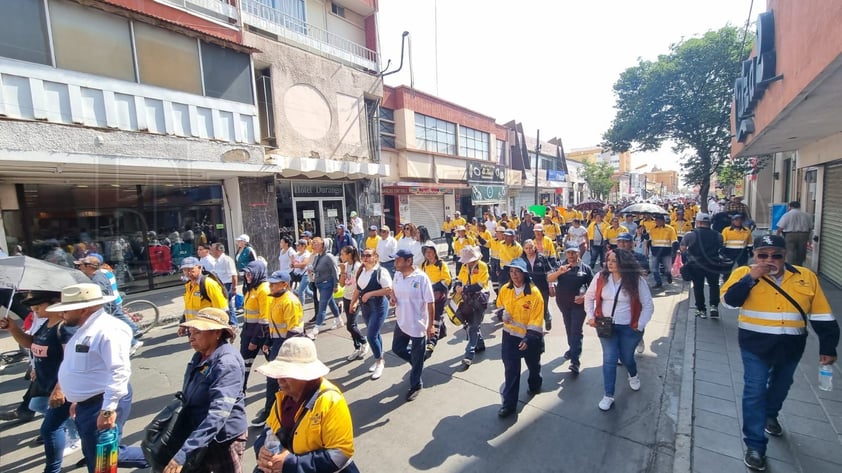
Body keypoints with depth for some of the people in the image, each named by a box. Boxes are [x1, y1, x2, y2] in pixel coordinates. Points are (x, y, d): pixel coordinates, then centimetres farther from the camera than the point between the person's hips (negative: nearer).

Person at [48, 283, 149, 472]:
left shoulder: (108, 329, -23)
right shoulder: (85, 328, 11)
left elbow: (120, 372, -28)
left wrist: (108, 410, -29)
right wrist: (76, 399, 24)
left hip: (102, 405, -10)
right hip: (86, 404, 10)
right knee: (95, 457, 18)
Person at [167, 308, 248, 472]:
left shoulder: (227, 363, -28)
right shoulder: (200, 355, -1)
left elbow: (218, 413, -35)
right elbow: (189, 397, 13)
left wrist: (183, 454, -37)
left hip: (223, 439, -7)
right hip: (198, 434, 7)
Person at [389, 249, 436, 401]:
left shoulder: (421, 277, -22)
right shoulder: (397, 275, -2)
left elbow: (430, 303, -17)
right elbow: (393, 290, 17)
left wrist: (431, 325, -15)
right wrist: (392, 297, -7)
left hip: (418, 324, -6)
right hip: (401, 322, 7)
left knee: (417, 357, 9)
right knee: (397, 349, 19)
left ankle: (415, 385, 31)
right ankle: (417, 362, 46)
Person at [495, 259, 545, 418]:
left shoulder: (534, 293, -20)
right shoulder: (504, 289, -7)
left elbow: (536, 319, -18)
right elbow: (499, 307, 10)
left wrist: (528, 339, -23)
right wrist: (503, 315, -12)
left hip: (530, 336, -2)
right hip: (510, 335, 2)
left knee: (533, 365, 23)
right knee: (510, 370, 2)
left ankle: (535, 386, 52)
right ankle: (509, 403, 11)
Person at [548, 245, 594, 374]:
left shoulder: (586, 268, -5)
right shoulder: (561, 266, -1)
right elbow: (549, 279, -14)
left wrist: (584, 297, -18)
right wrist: (559, 272, -33)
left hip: (579, 304, -3)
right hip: (563, 303, 3)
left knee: (576, 330, -6)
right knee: (569, 328, 19)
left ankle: (575, 361, -6)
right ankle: (572, 348, 40)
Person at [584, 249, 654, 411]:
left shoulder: (637, 280, -13)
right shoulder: (601, 277, -8)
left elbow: (648, 305, -7)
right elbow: (589, 297, 4)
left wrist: (640, 325, -13)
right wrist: (590, 316, -4)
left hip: (629, 327, -1)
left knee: (626, 358, 16)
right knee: (609, 359, -2)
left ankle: (633, 375, 53)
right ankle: (608, 396, 9)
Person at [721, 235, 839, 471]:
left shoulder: (806, 277, -2)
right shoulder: (744, 273, -10)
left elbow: (822, 316, 3)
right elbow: (729, 299, -23)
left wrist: (827, 347, 2)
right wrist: (751, 278, -29)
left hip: (791, 347, 4)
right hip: (756, 345, -4)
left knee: (781, 385, 24)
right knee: (755, 392, -3)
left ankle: (770, 415, 52)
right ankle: (755, 445, 7)